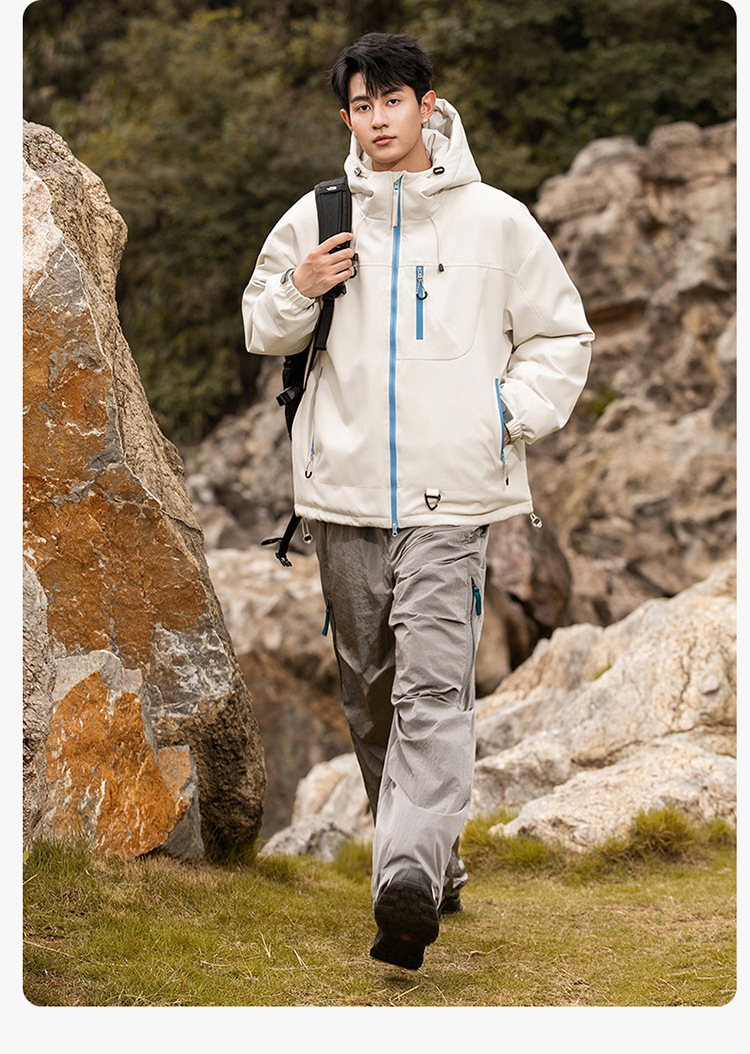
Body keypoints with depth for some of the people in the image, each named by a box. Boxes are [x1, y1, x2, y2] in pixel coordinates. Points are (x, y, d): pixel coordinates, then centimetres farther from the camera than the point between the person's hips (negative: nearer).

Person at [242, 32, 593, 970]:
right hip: (344, 488, 4)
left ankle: (411, 877, -27)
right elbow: (260, 331, 19)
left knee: (433, 687, -17)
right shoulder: (315, 218, 10)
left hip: (449, 494, -3)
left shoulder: (495, 219, 5)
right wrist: (296, 293, -2)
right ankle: (432, 863, 25)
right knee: (370, 690, 10)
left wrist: (514, 416, -1)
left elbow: (562, 335, 13)